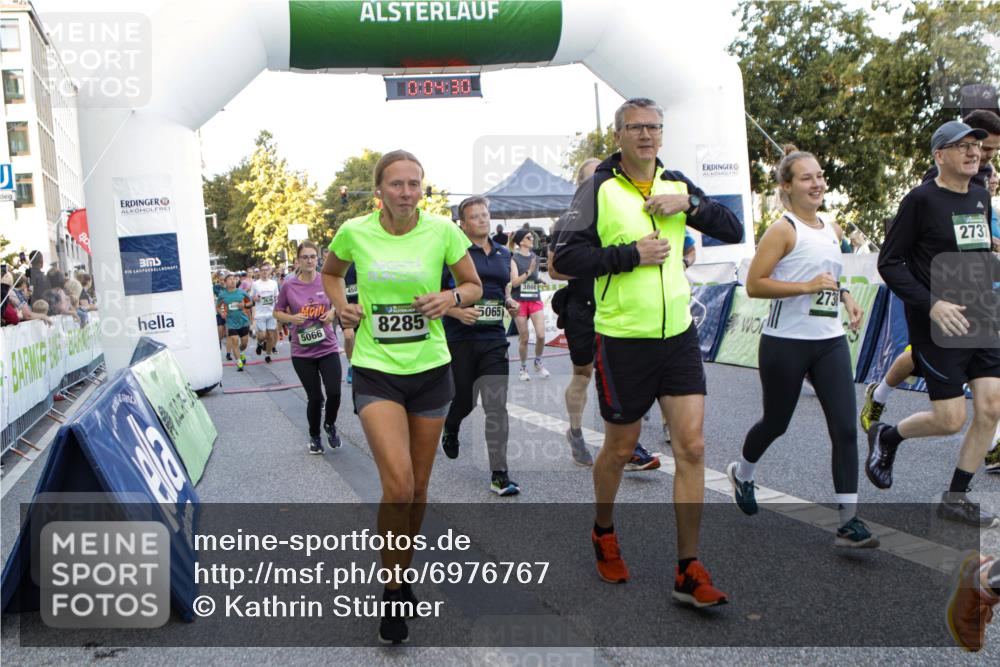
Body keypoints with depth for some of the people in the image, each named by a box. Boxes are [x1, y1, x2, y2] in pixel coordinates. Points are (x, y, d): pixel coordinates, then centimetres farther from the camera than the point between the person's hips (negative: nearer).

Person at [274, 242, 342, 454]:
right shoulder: (289, 286, -4)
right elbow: (277, 312, 7)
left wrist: (333, 312, -6)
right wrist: (291, 318, -12)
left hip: (328, 348, 1)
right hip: (302, 352, -1)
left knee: (334, 393, -10)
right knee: (314, 397, 3)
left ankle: (330, 425, 23)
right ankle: (314, 436, 29)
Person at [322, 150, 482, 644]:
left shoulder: (442, 230, -6)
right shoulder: (354, 232, -4)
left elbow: (474, 286, 6)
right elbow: (330, 272, 17)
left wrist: (452, 297, -16)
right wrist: (340, 304, -3)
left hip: (431, 368, 2)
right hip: (376, 370, -1)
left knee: (418, 487, 12)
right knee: (398, 484, -15)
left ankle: (404, 572, 36)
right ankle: (392, 593, 6)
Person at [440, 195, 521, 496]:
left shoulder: (504, 253, 13)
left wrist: (510, 303, 6)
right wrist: (458, 312, -20)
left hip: (493, 339, 3)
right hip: (459, 338, -3)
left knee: (497, 406, -5)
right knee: (463, 400, 10)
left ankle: (499, 474, -2)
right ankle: (450, 429, 47)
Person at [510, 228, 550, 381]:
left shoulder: (535, 257, 9)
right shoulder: (514, 258, -6)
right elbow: (514, 282, -14)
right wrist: (529, 272, -21)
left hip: (535, 300, 4)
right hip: (519, 301, -3)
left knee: (541, 335, -8)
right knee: (523, 339, 3)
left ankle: (538, 362, 17)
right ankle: (523, 368, 21)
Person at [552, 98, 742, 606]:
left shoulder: (677, 184, 9)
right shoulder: (599, 190, -5)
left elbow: (734, 231, 7)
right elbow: (566, 258, -14)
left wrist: (690, 204, -8)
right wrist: (631, 253, -18)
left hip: (679, 335, 4)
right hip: (623, 339, -4)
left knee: (692, 447, -2)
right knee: (620, 448, 10)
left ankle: (688, 572, 9)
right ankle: (603, 532, 39)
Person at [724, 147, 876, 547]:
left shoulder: (833, 229, 11)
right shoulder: (783, 230, -10)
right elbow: (754, 285, -16)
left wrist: (846, 298, 8)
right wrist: (807, 286, -23)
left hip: (830, 341, 6)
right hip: (786, 342, -6)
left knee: (845, 428, -4)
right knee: (776, 423, 11)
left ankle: (848, 521, 2)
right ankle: (741, 473, 41)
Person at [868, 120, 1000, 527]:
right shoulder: (921, 199, -10)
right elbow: (889, 263, -12)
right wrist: (932, 304, -20)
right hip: (938, 326, -7)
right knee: (951, 419, -6)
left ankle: (956, 498, 15)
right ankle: (886, 437, 24)